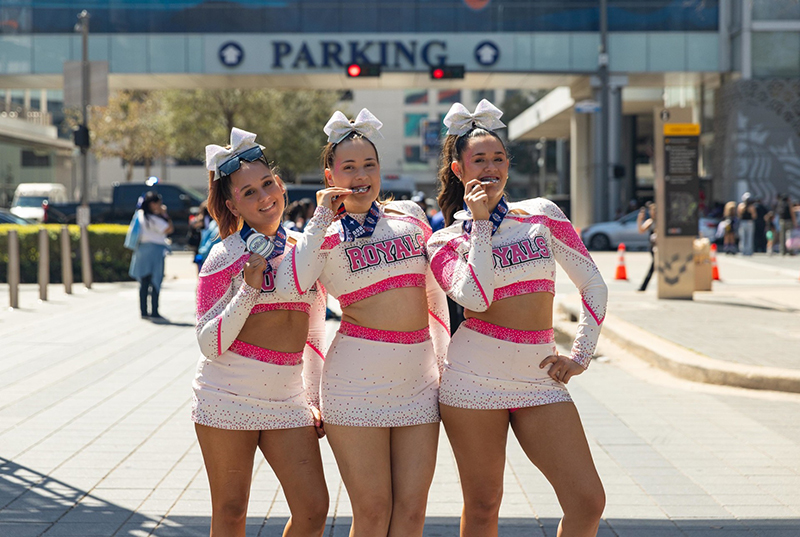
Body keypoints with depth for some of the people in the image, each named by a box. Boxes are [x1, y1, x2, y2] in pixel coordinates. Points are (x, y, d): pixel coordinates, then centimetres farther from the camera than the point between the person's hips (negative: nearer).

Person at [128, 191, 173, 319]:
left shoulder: (140, 215, 7)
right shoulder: (154, 219, -15)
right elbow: (169, 229, -18)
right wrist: (165, 214, -8)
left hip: (141, 250, 8)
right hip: (154, 250, -8)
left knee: (144, 283, 11)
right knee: (155, 282, -3)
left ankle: (144, 311, 14)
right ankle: (154, 312, -4)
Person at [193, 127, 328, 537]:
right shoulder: (225, 256, -5)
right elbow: (210, 345, -11)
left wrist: (317, 399, 19)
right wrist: (250, 289, -19)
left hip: (287, 399, 4)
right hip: (228, 396, -4)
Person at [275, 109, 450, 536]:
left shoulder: (409, 213, 13)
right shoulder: (324, 233, 3)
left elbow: (434, 289, 22)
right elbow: (290, 285, -18)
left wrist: (443, 357, 20)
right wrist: (323, 217, -10)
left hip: (418, 376, 4)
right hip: (357, 376, -3)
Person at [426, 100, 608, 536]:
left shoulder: (541, 214, 8)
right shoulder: (445, 241, 3)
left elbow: (593, 284, 11)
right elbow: (474, 296, -17)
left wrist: (581, 354, 2)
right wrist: (480, 223, -8)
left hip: (539, 375, 2)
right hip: (475, 376, -2)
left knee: (588, 502, -8)